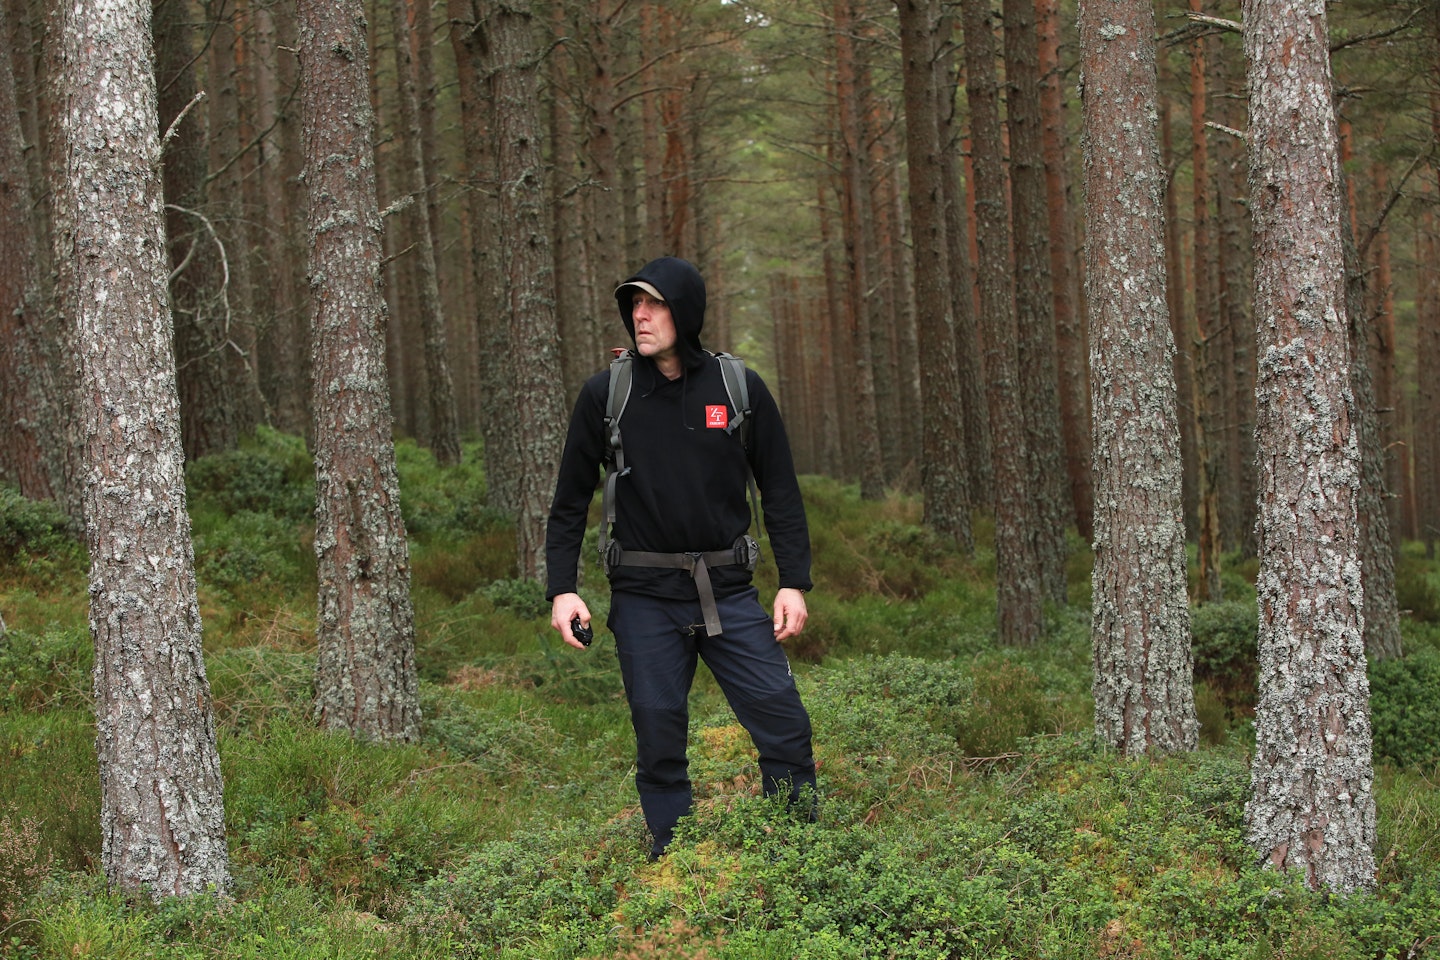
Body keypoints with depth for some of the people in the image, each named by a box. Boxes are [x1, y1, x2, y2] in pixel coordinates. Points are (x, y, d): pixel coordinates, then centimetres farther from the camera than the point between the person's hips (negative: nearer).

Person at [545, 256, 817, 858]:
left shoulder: (741, 389, 2)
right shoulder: (606, 394, 1)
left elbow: (780, 492, 7)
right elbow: (570, 500, 8)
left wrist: (794, 582, -1)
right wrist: (561, 588, -1)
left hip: (729, 592, 0)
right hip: (644, 599, 0)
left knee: (785, 729, -5)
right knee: (660, 744, 2)